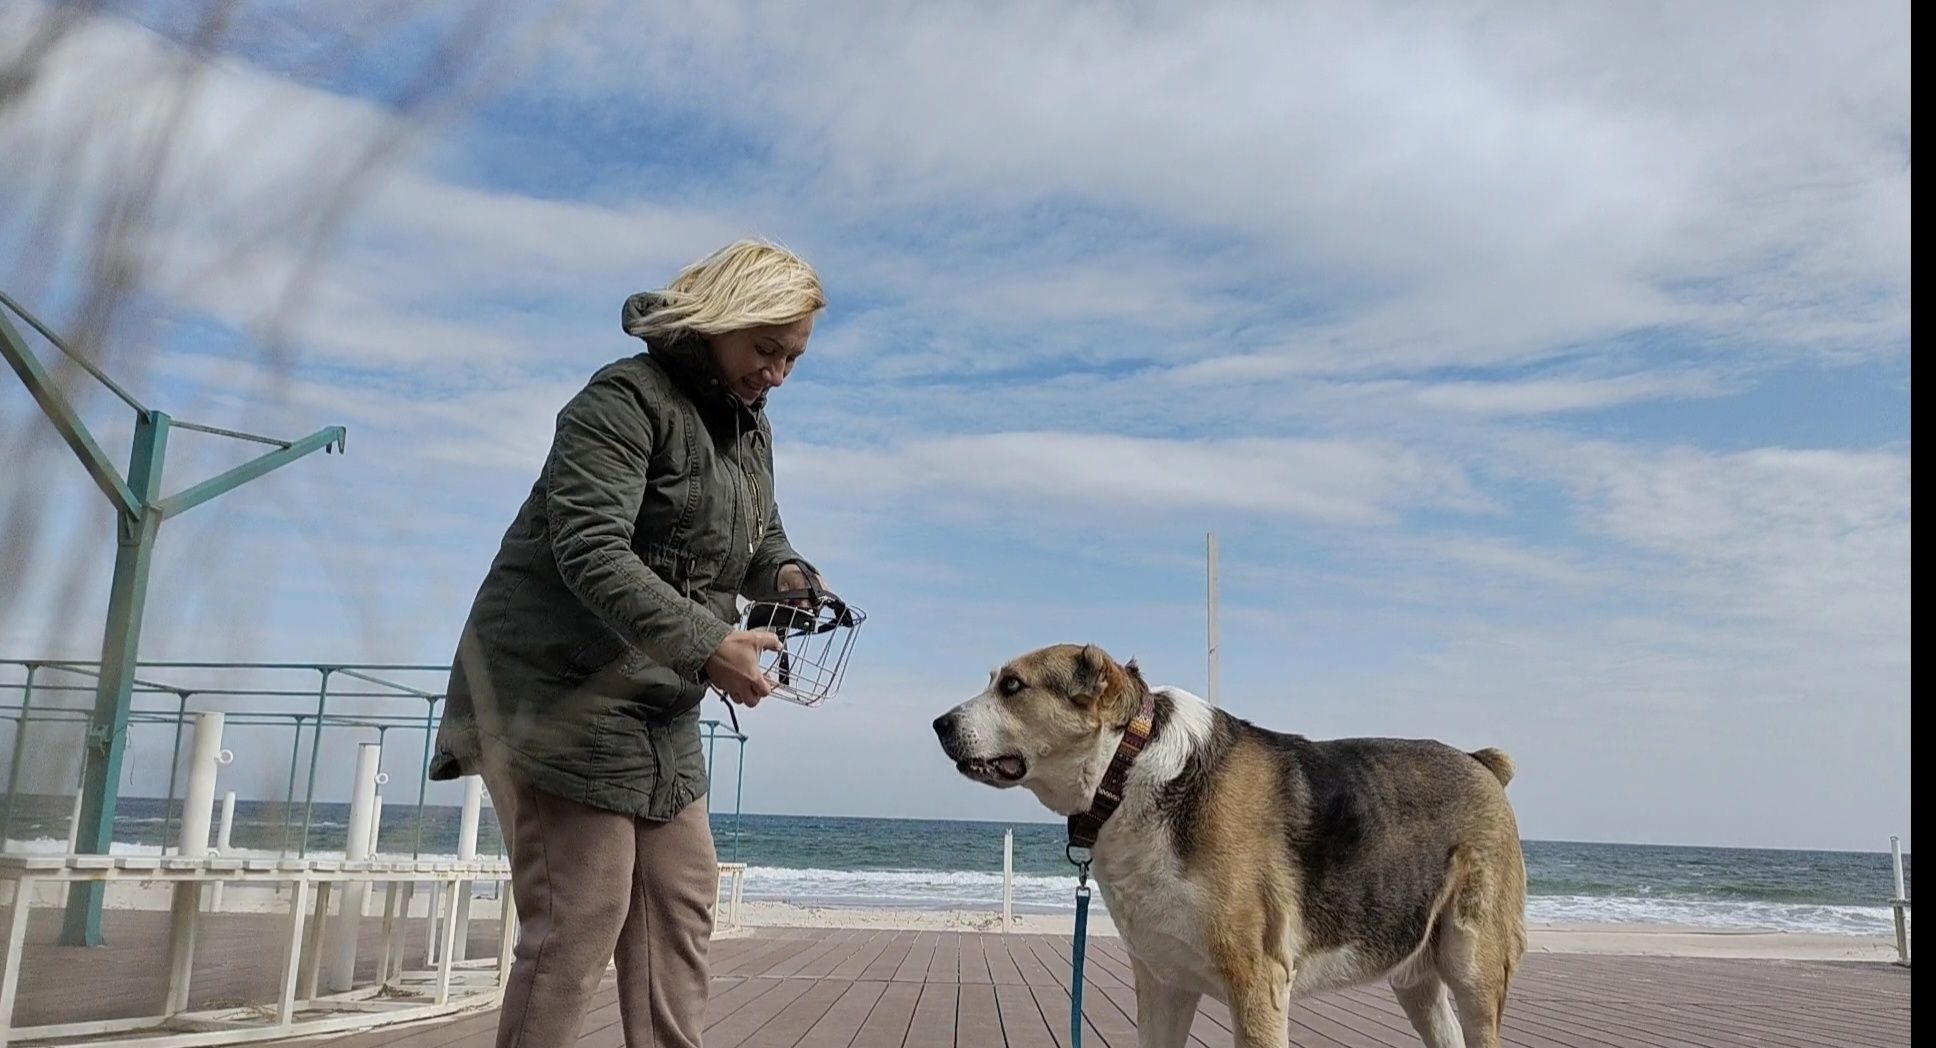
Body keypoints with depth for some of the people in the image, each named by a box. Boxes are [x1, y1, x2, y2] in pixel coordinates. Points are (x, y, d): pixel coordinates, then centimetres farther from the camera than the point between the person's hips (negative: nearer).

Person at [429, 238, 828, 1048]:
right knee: (581, 918, -8)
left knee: (681, 897, 9)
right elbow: (593, 553, -25)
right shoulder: (625, 399, -15)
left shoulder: (749, 428, 13)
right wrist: (707, 646, -32)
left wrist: (785, 574, -3)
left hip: (659, 707, 9)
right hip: (561, 691, -9)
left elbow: (762, 535, 22)